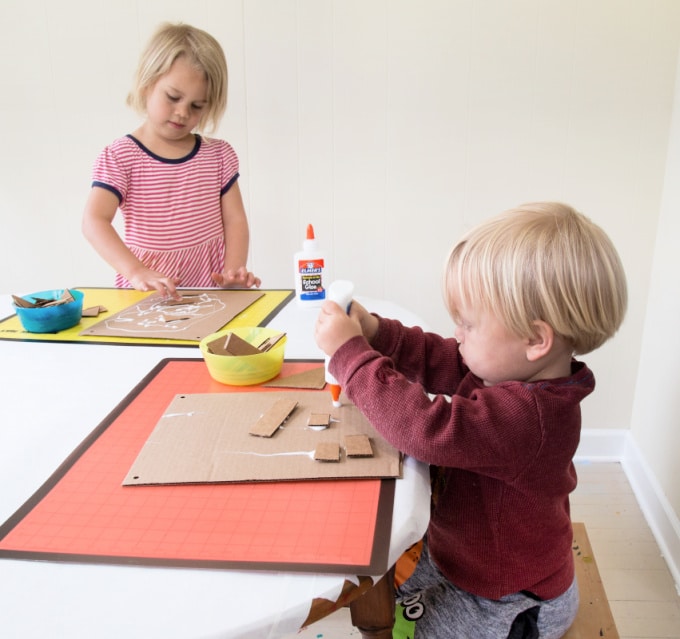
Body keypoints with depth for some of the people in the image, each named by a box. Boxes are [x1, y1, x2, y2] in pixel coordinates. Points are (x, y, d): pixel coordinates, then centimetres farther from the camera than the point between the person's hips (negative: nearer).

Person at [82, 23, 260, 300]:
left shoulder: (219, 154, 10)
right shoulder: (119, 157, -1)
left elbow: (234, 220, 6)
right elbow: (94, 221, -11)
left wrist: (233, 271, -12)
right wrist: (135, 272, -26)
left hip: (210, 287, 2)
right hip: (149, 292, -2)